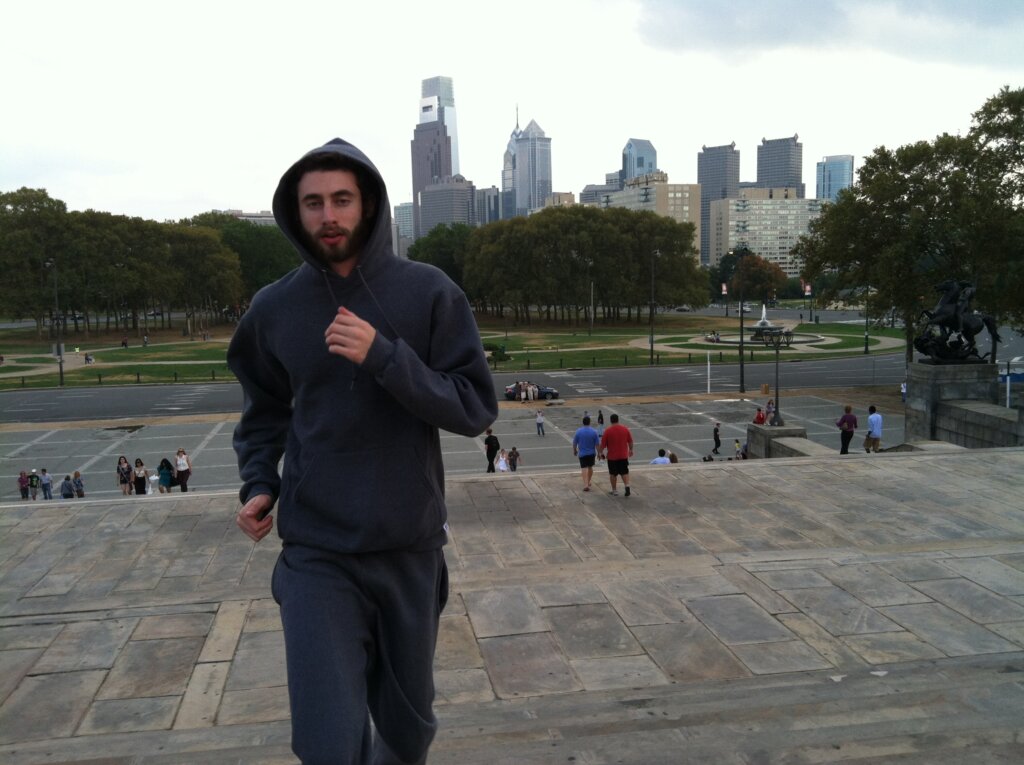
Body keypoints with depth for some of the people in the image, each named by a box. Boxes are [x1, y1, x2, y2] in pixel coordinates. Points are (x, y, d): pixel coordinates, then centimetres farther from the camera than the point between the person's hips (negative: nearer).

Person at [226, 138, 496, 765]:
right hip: (316, 554, 0)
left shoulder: (427, 292, -6)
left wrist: (384, 357, -24)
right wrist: (259, 484, 0)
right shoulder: (275, 307, 0)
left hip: (410, 548, 0)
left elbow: (477, 408, -12)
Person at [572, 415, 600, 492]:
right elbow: (597, 444, -6)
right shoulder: (594, 432, -8)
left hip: (582, 453, -2)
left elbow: (574, 443, -1)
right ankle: (588, 482, 33)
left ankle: (586, 485, -15)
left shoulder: (578, 431, -8)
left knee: (584, 469, -3)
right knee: (590, 467, 19)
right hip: (592, 453, 2)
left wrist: (574, 451, 15)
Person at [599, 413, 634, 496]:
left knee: (613, 474, 11)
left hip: (612, 456, -2)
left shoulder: (608, 431, -12)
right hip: (624, 456, 2)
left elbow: (603, 444, -8)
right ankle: (627, 486, -8)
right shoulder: (625, 429, -3)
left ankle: (614, 490, 16)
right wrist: (631, 450, 21)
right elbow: (630, 441, 6)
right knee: (624, 472, 12)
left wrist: (601, 452, 7)